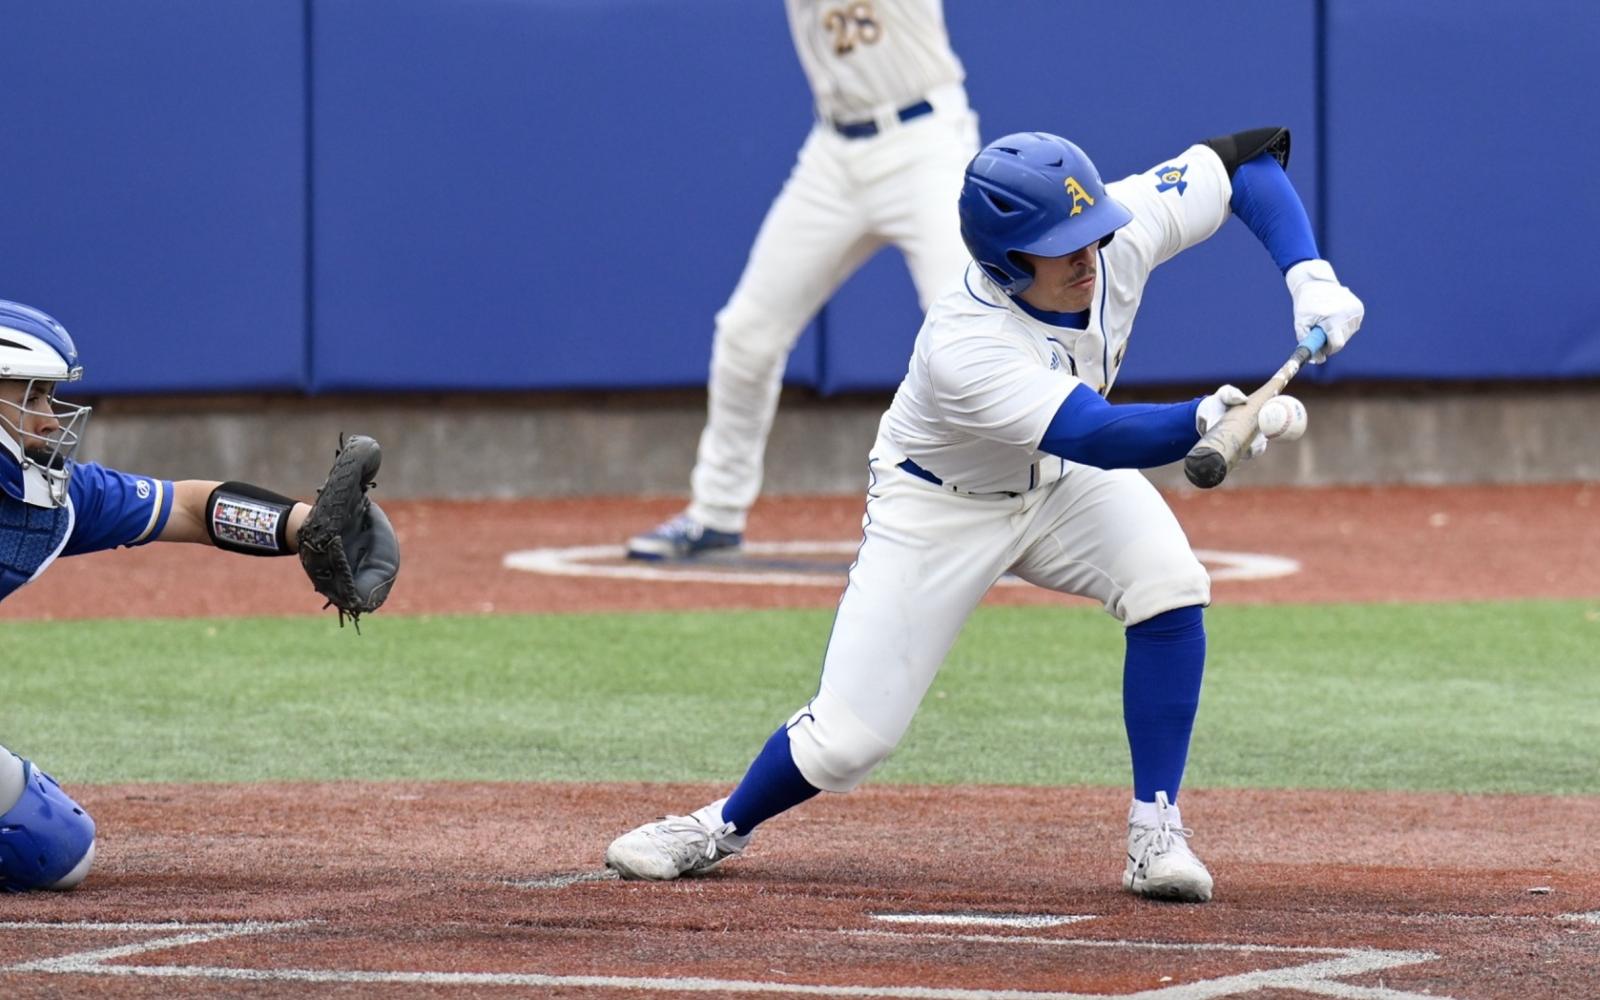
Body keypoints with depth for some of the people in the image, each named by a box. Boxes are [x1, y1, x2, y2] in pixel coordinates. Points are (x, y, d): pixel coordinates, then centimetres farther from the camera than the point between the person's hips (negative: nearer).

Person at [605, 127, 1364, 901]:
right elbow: (1097, 436, -52)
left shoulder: (1120, 236, -25)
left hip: (1060, 483, 5)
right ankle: (724, 826, 26)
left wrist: (1309, 278, -28)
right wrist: (1203, 422, -70)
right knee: (848, 737, -6)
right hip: (939, 508, -5)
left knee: (1169, 586, -25)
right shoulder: (965, 347, -41)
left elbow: (1248, 158, -15)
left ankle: (1155, 836, -14)